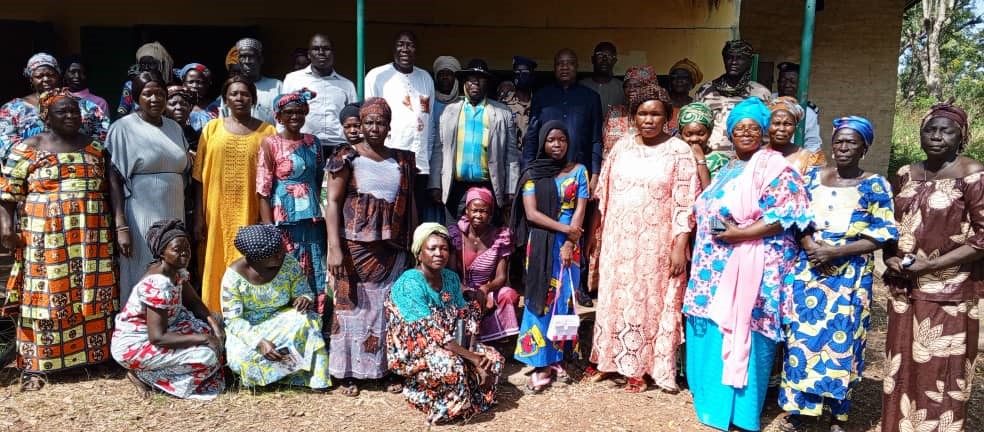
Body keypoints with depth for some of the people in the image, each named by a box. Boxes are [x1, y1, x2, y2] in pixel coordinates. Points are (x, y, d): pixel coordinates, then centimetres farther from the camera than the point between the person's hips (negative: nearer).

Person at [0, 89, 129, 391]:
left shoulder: (95, 147, 11)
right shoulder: (29, 148, 4)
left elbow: (112, 187, 4)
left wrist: (121, 226, -5)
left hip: (91, 239, 2)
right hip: (46, 239, -2)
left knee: (92, 298, 4)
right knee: (45, 297, -2)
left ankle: (92, 356, 16)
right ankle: (36, 365, 6)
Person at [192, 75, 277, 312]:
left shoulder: (267, 131, 5)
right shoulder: (212, 128, 9)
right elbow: (200, 177, 7)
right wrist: (199, 217, 1)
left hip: (250, 213, -1)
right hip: (218, 213, 1)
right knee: (216, 268, 4)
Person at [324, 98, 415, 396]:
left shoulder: (402, 161, 11)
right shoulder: (347, 158, -2)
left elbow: (410, 205, 14)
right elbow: (332, 202, -7)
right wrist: (335, 248, -14)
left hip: (392, 250, 3)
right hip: (355, 246, -3)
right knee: (352, 306, 3)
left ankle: (388, 368, 19)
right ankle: (348, 373, 14)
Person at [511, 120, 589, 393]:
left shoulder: (578, 171, 7)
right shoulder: (532, 174, 3)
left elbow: (580, 210, 0)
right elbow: (531, 213, -6)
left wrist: (570, 242, -11)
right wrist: (565, 229, -13)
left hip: (569, 245, 1)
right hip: (541, 244, -1)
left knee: (564, 300, 4)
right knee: (541, 300, -3)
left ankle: (558, 359, 14)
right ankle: (541, 364, 0)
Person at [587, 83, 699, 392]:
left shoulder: (679, 151, -6)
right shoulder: (622, 147, 6)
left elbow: (685, 203, -8)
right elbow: (605, 194, 12)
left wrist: (680, 245, -13)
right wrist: (600, 234, 11)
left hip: (657, 243, -3)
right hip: (619, 240, 4)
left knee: (652, 302, 5)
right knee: (617, 299, 11)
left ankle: (643, 367, 19)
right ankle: (613, 359, 26)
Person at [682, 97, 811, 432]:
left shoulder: (774, 166, -8)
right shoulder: (727, 168, 17)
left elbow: (787, 215, -16)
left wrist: (742, 234, -20)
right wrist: (700, 248, 9)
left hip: (750, 266, -8)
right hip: (718, 265, 8)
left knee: (739, 335, -2)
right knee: (711, 334, 12)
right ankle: (712, 395, 28)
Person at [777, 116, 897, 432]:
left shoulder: (875, 186, -2)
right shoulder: (812, 177, 7)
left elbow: (882, 235, -6)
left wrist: (835, 252, -16)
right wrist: (809, 245, -12)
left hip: (850, 275, -2)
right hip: (808, 269, 2)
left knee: (841, 341, 3)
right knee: (802, 336, 2)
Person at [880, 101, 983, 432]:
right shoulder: (906, 174, 8)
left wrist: (932, 264, -17)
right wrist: (889, 257, 1)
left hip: (949, 291, -5)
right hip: (904, 288, 6)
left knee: (939, 370, 3)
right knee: (902, 364, 14)